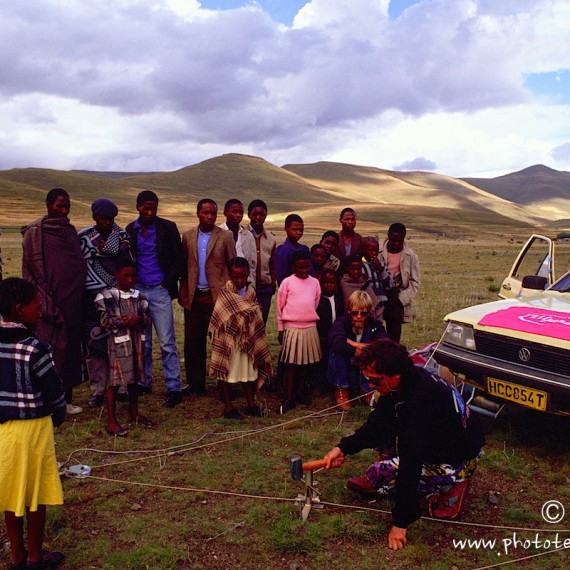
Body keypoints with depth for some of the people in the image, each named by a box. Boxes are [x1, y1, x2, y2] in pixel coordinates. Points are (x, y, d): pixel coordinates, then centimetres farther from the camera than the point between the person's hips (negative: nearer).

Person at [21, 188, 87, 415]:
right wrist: (45, 304, -15)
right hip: (52, 303, -6)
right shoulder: (35, 232, -5)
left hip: (73, 303, 6)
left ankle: (66, 399, 21)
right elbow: (31, 270, -9)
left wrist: (79, 299, 12)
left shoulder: (70, 231, 14)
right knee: (50, 350, -2)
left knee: (71, 350, 10)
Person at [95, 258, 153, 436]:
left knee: (134, 378, 16)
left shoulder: (138, 296, 8)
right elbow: (105, 320, -12)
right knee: (114, 380, -3)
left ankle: (134, 413, 31)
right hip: (118, 342, -5)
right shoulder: (107, 296, -6)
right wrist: (124, 322, -16)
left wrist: (138, 319, -13)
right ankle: (111, 422, 6)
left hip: (136, 341, 6)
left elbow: (148, 318, 7)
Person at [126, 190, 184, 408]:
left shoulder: (168, 227, -1)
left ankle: (174, 388, 2)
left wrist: (168, 282, -7)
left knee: (167, 343, -4)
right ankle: (143, 383, 23)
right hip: (137, 290, 3)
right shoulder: (130, 230, 7)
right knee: (142, 342, 10)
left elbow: (178, 259, 1)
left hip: (159, 291, -3)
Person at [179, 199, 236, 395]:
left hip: (217, 295, -3)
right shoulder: (188, 236, 10)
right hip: (193, 297, 3)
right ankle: (195, 384, 19)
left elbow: (233, 266, 0)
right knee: (192, 342, 8)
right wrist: (183, 292, 5)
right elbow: (184, 265, 11)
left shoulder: (226, 237, 0)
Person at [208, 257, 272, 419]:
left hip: (248, 339, 5)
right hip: (229, 339, -5)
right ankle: (228, 407, 18)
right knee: (227, 372, 6)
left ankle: (251, 404, 28)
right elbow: (219, 318, -11)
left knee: (249, 372, 14)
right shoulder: (225, 292, -13)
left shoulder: (251, 291, 2)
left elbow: (256, 315, 10)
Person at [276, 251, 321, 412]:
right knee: (291, 363, 1)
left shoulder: (314, 282, 4)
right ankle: (289, 397, 5)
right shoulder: (287, 282, -5)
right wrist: (280, 328, 1)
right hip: (292, 328, -3)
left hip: (310, 328, 4)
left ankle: (300, 392, 25)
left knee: (306, 362, 11)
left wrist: (311, 318, 11)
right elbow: (280, 306, -1)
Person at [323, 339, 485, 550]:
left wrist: (401, 521, -29)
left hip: (458, 460, -8)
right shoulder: (408, 380, -10)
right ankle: (379, 481, 15)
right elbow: (376, 425, 1)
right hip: (435, 442, 8)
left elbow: (411, 462, -34)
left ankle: (451, 484, 0)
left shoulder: (420, 400, -36)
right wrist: (343, 448, -10)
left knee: (379, 474, -13)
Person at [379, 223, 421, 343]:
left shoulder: (410, 256, 0)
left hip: (397, 302, 0)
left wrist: (401, 299, -7)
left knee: (394, 334, -1)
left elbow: (415, 282, 3)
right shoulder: (379, 252, -2)